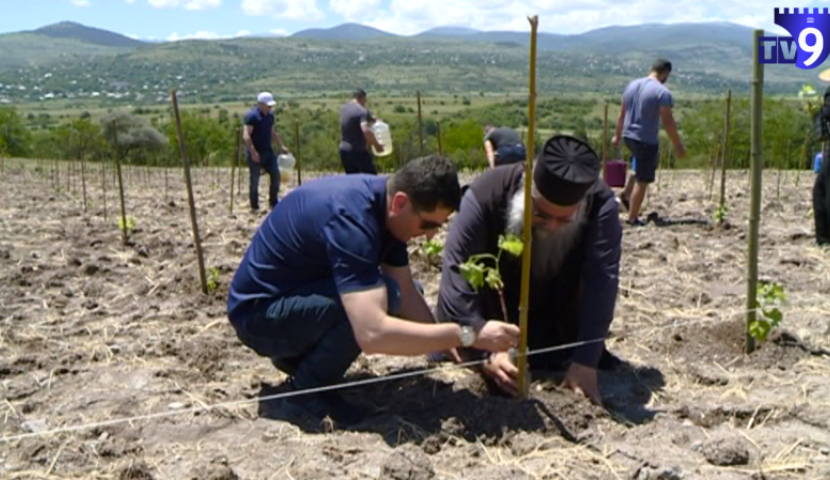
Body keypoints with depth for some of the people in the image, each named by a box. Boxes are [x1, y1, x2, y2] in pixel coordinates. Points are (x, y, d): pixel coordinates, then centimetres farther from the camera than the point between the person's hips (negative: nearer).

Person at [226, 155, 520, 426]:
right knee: (379, 296, -29)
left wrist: (454, 348, -10)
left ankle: (297, 354, 14)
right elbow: (372, 333, -42)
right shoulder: (350, 217, -33)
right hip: (259, 313, -9)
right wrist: (468, 335, -35)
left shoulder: (385, 204, -5)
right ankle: (306, 392, -9)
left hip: (301, 297, 9)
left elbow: (407, 294, -1)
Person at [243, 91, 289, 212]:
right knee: (255, 180, 1)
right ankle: (254, 207, 12)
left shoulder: (270, 115, 9)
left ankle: (273, 203, 19)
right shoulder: (252, 116, -15)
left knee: (276, 175, 6)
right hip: (255, 153, -7)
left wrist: (281, 145, 18)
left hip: (267, 151, 7)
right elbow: (246, 136, -20)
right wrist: (253, 152, -24)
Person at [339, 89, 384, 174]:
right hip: (359, 151, -7)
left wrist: (371, 120, 20)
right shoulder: (362, 111, -16)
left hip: (344, 150, 7)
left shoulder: (344, 109, 10)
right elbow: (366, 130, -30)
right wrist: (377, 145, -18)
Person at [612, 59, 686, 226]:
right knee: (642, 181, 3)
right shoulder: (662, 92, -14)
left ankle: (626, 194, 27)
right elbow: (668, 122, -16)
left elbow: (622, 114, 14)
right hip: (646, 140, -8)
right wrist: (678, 145, -8)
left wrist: (617, 135, 24)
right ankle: (633, 218, 8)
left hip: (628, 136, 8)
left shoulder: (632, 85, 7)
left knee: (646, 164, 31)